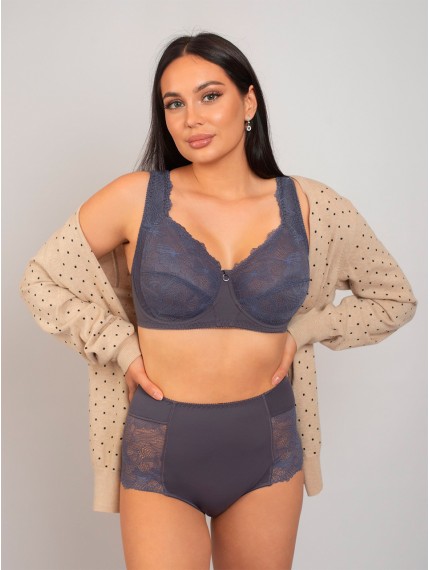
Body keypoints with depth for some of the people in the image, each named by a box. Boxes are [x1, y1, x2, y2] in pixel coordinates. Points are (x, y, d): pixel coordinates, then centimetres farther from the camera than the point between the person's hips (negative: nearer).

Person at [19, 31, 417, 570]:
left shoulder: (311, 207, -4)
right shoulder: (136, 197, -9)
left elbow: (394, 298, 10)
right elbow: (39, 281, 3)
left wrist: (302, 330, 0)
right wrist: (122, 349, -5)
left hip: (269, 450, 2)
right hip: (160, 452, -2)